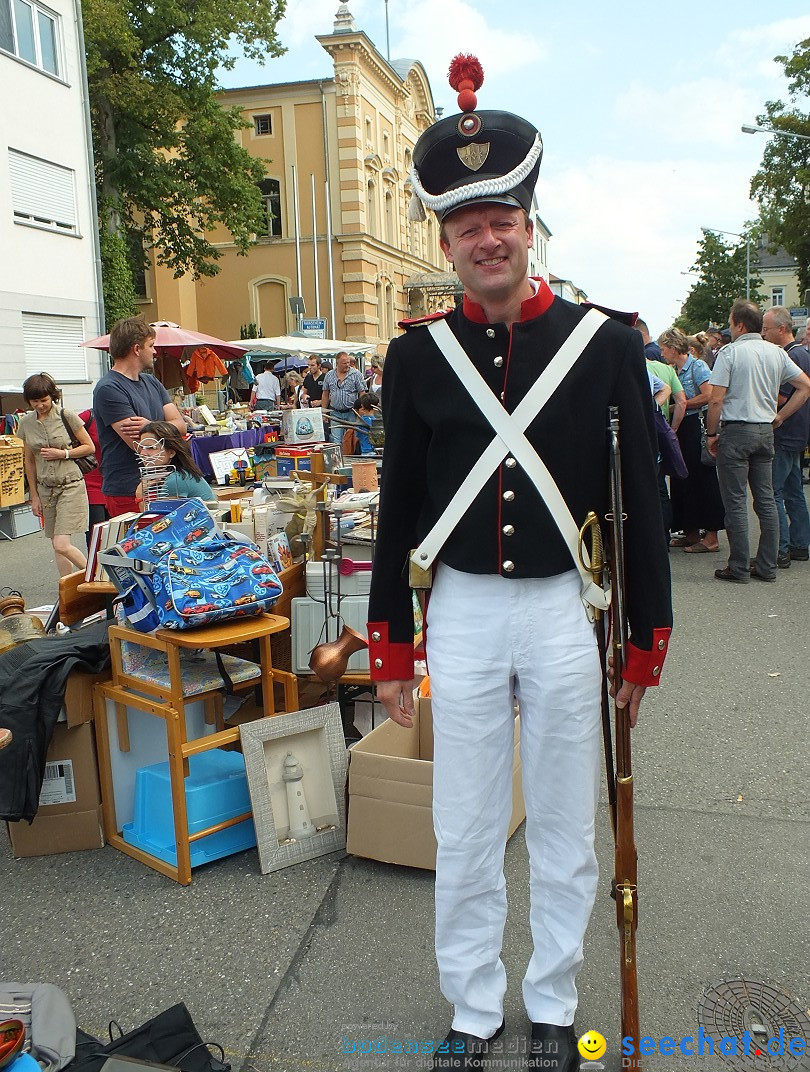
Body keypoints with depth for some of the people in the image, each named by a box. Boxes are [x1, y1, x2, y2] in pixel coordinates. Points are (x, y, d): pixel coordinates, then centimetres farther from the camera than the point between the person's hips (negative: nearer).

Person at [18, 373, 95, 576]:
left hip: (70, 485, -5)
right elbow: (29, 461, 13)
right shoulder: (26, 423, 6)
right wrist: (34, 496, 12)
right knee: (56, 546, 7)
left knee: (62, 545, -14)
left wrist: (63, 454, -14)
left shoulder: (65, 415, -7)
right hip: (45, 488, 5)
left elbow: (89, 447, 1)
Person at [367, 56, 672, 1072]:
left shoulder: (607, 344, -4)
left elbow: (640, 501, 0)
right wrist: (389, 646, 5)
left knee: (563, 831, 15)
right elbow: (399, 506, 4)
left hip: (563, 612, 0)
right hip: (461, 613, 1)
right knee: (464, 835, 13)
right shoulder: (416, 354, 0)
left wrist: (647, 638, 2)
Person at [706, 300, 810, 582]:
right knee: (766, 500, 10)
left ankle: (739, 568, 2)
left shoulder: (730, 352, -8)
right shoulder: (777, 352, 9)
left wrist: (711, 433, -4)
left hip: (736, 431, -6)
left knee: (736, 503, -2)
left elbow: (716, 400, -14)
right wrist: (780, 416, 11)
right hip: (766, 431, 6)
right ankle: (767, 566, 14)